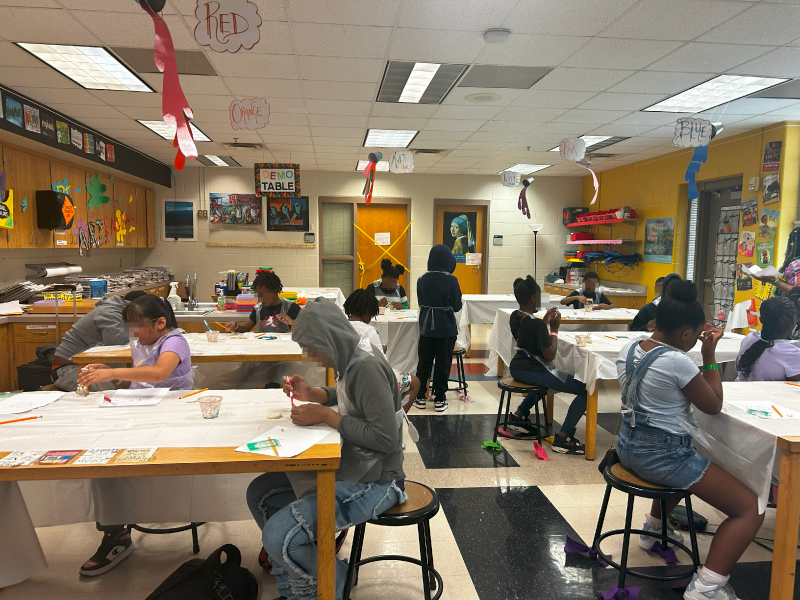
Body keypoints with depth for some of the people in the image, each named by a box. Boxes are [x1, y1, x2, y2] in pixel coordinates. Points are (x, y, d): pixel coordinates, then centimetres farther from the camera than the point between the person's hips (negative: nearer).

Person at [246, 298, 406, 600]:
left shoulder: (367, 367, -25)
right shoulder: (351, 358, 2)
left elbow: (386, 437, -29)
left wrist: (325, 416, -21)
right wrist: (311, 394, 3)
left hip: (374, 482, -10)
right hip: (350, 466, 10)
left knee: (279, 535, -19)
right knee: (260, 493, 11)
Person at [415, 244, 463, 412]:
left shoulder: (422, 280, -2)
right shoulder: (451, 280, -13)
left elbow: (420, 302, 8)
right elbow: (457, 306, -6)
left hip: (426, 326, 3)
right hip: (446, 327, -3)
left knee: (424, 362, 12)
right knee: (443, 363, 6)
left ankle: (420, 397, 17)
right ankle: (439, 399, 12)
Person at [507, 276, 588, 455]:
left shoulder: (514, 316, 2)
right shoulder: (536, 323, -22)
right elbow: (549, 355, -18)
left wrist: (544, 322, 12)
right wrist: (554, 329, -9)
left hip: (517, 369, 9)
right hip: (533, 372, -9)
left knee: (543, 379, 41)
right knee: (585, 390, -5)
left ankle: (518, 416, 36)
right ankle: (562, 439, -7)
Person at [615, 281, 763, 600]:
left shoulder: (629, 349, 1)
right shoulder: (677, 362, -22)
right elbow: (714, 406, -7)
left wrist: (699, 339, 15)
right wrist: (709, 355, -4)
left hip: (629, 446, 9)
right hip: (661, 457, -9)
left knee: (679, 464, 41)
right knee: (750, 509, 0)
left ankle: (653, 528, 48)